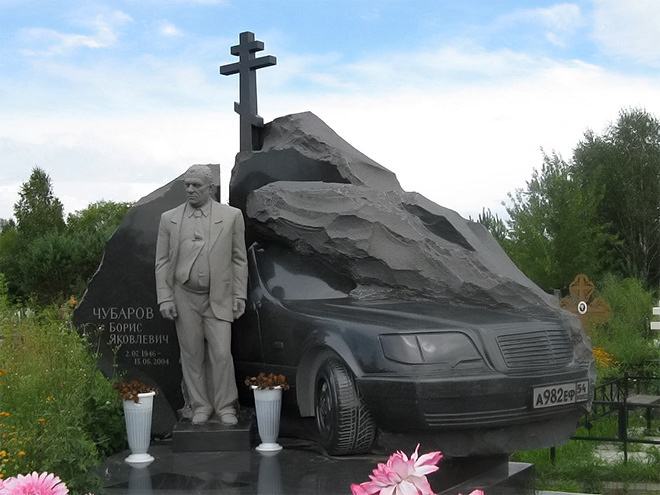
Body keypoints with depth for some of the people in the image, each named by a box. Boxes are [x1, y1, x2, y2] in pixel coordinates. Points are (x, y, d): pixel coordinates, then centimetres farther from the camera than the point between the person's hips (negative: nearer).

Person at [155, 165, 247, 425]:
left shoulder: (231, 216, 1)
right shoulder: (169, 219, 4)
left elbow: (239, 259, 4)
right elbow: (162, 262, 5)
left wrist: (239, 295, -1)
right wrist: (165, 298, -2)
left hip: (219, 298, -2)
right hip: (185, 298, 2)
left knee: (221, 354, -6)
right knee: (192, 356, 7)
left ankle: (225, 407, 9)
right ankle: (200, 406, 20)